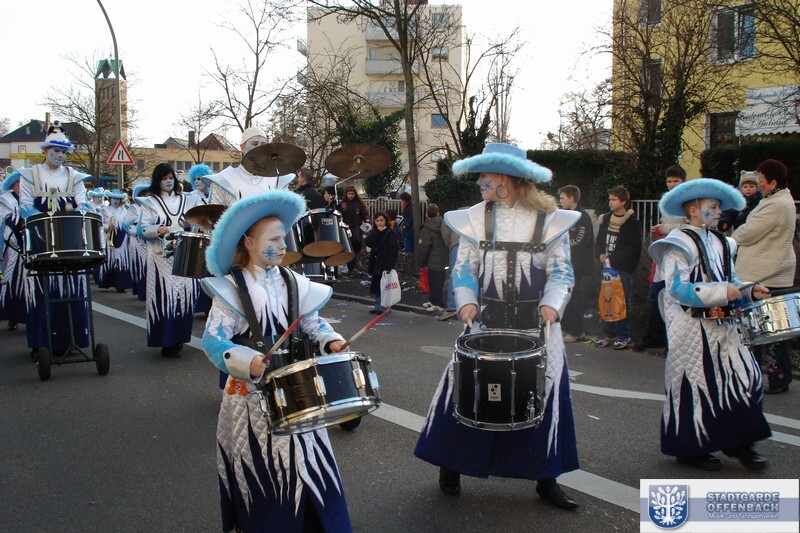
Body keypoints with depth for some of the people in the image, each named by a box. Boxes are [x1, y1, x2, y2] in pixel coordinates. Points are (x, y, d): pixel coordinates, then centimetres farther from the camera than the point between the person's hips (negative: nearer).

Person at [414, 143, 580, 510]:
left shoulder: (550, 218, -2)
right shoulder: (475, 218, 2)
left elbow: (561, 270, 0)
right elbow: (464, 267, 5)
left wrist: (552, 303, -17)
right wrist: (466, 301, -12)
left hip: (536, 326, 0)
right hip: (486, 322, 1)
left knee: (543, 396, 6)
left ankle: (546, 479, 22)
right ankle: (451, 465, 22)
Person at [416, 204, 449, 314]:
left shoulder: (427, 230, -17)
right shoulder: (443, 225, 5)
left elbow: (422, 249, -15)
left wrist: (419, 264, -4)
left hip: (434, 262, -8)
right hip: (443, 261, 8)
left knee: (435, 283, 1)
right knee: (437, 283, 18)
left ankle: (439, 304, 6)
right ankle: (434, 301, 28)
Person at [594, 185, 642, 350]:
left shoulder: (632, 222, -5)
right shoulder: (605, 219, 11)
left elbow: (633, 248, -10)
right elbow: (599, 241, 15)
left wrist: (613, 258, -15)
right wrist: (600, 254, -5)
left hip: (624, 268, -5)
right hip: (607, 267, 5)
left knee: (622, 301, -2)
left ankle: (623, 335, 8)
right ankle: (608, 334, 16)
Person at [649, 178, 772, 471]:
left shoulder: (719, 242, 14)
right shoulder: (679, 243, -10)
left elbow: (730, 282, 20)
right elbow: (677, 288, -20)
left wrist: (749, 291, 0)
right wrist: (722, 292, -23)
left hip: (721, 325, 8)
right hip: (692, 329, -7)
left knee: (745, 376, 5)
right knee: (694, 384, 1)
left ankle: (738, 441, 19)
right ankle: (690, 448, 17)